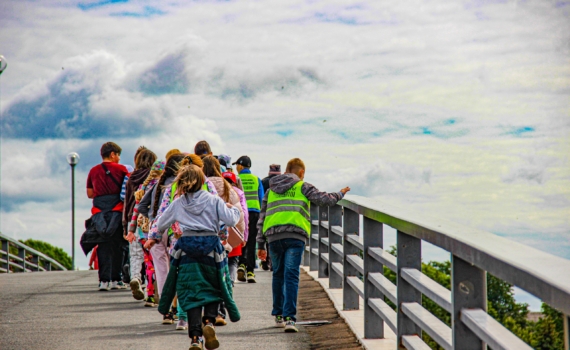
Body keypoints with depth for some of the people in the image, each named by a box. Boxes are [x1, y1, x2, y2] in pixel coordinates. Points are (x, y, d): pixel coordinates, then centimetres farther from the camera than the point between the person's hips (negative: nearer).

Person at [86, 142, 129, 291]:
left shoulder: (93, 171, 12)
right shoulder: (121, 169, 2)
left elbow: (90, 193, 15)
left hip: (99, 210, 3)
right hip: (117, 209, -2)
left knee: (103, 245, 1)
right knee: (116, 245, 5)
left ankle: (104, 280, -9)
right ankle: (115, 279, 6)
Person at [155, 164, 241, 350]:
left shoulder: (178, 203, 6)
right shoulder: (213, 201, 0)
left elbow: (161, 225, 13)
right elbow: (231, 220, -7)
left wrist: (155, 235, 35)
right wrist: (233, 209, 13)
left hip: (187, 249, 1)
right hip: (211, 248, -1)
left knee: (192, 294, 2)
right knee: (213, 290, 16)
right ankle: (209, 321, -10)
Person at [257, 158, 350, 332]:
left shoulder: (271, 190, 24)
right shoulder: (302, 187, 11)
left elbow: (262, 218, 23)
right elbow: (324, 199, 5)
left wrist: (261, 244, 26)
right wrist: (340, 194, 26)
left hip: (273, 237, 4)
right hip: (295, 235, -4)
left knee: (278, 275, 19)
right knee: (291, 277, -7)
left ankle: (278, 315, 26)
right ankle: (289, 318, -17)